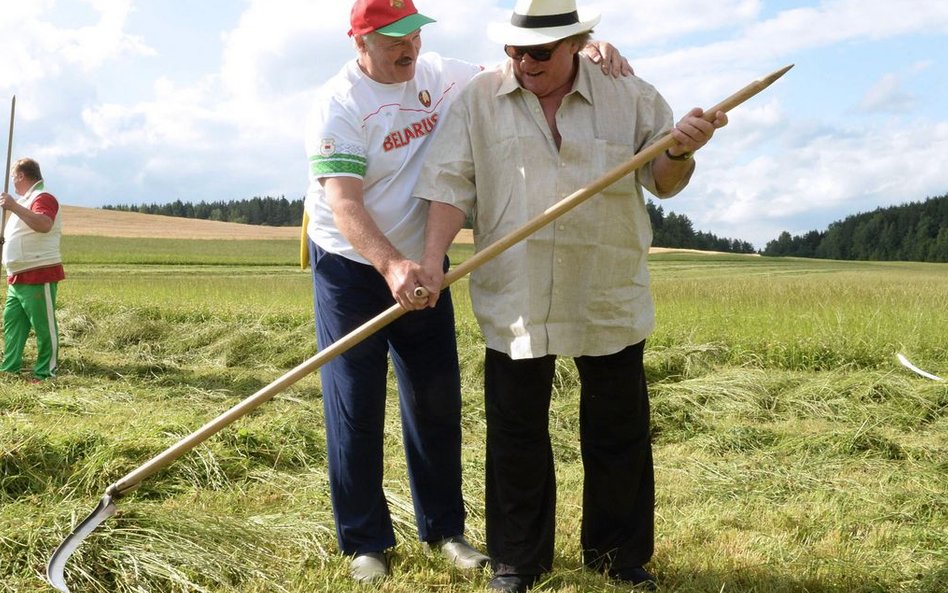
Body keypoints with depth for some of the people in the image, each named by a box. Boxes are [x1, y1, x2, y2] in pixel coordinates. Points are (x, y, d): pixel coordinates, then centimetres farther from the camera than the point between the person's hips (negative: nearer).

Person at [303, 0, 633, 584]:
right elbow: (343, 204, -26)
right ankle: (365, 542, 12)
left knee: (438, 401, 9)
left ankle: (445, 528, 23)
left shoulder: (440, 76, 1)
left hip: (422, 266, 5)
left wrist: (588, 49, -13)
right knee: (356, 407, -2)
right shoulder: (338, 105, -16)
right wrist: (390, 266, -41)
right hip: (350, 269, -5)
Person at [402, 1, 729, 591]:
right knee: (516, 436, 9)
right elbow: (451, 184, -3)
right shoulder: (479, 100, 0)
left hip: (610, 300, 1)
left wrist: (680, 150, -16)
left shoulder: (630, 97, 2)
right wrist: (433, 260, -15)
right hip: (515, 300, 0)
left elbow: (663, 182, 7)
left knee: (620, 433, 10)